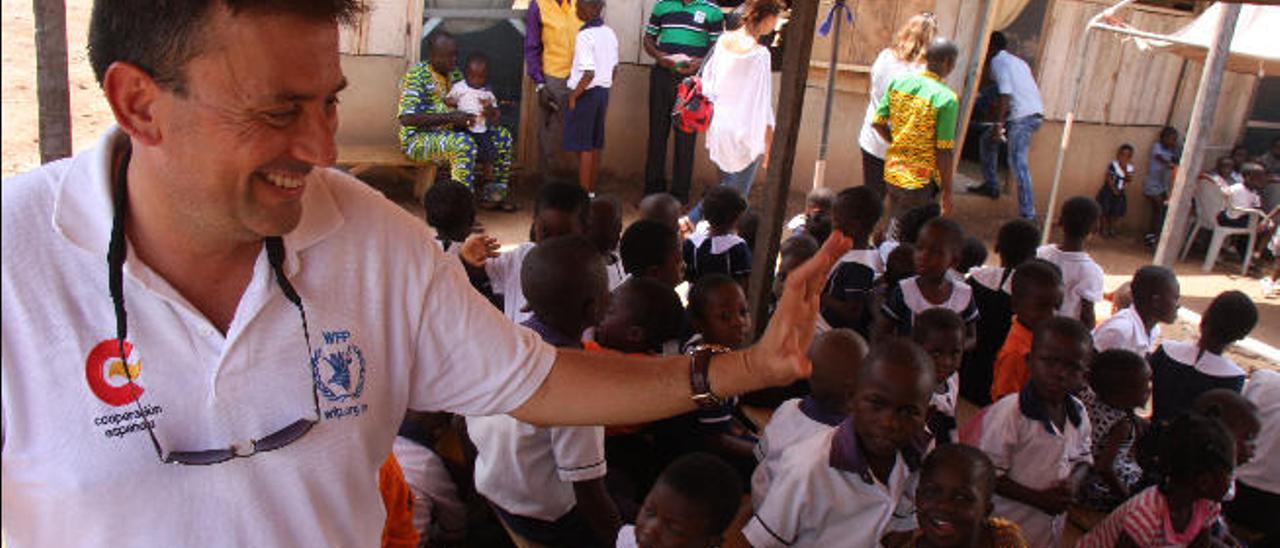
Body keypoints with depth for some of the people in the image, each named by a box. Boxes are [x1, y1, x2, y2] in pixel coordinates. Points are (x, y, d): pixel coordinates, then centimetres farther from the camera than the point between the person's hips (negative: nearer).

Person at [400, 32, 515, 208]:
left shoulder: (455, 75, 9)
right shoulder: (416, 76, -14)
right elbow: (407, 118, -24)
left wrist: (489, 111, -8)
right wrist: (449, 117, -28)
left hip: (450, 133, 8)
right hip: (417, 138, -8)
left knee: (502, 136, 0)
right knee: (463, 143, -36)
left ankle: (495, 194, 7)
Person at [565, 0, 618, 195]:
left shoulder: (585, 35, -18)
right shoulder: (609, 33, 5)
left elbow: (589, 74, -24)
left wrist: (573, 96, -14)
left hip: (587, 93, -8)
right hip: (603, 92, 8)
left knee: (583, 147, -1)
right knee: (596, 145, 14)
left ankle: (583, 194, 4)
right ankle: (592, 191, 22)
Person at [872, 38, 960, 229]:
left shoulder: (899, 81, -2)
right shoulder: (947, 99, -18)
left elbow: (878, 122, 4)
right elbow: (944, 151, -16)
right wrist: (947, 192, -7)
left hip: (892, 172, 6)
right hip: (920, 180, -6)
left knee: (893, 228, 22)